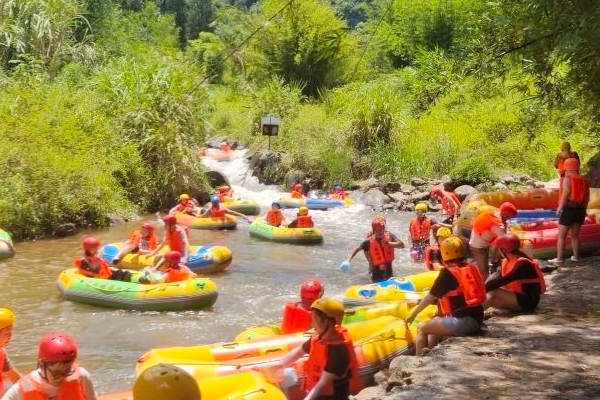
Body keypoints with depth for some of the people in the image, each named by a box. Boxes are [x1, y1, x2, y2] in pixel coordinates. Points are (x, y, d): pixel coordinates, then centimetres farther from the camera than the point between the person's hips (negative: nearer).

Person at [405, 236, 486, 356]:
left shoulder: (448, 273, -9)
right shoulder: (471, 268, 13)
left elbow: (430, 297, 0)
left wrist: (414, 313, 14)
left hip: (463, 321, -8)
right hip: (476, 319, 8)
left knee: (422, 328, 5)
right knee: (435, 322, 28)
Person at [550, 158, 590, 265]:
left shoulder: (567, 179, -12)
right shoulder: (584, 180, 6)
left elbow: (565, 194, -20)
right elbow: (586, 197, 8)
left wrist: (560, 207, -12)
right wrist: (583, 210, 17)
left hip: (568, 209, -6)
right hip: (579, 210, 6)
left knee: (561, 236, 1)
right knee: (575, 235, 18)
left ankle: (559, 259, 0)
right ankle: (575, 257, 22)